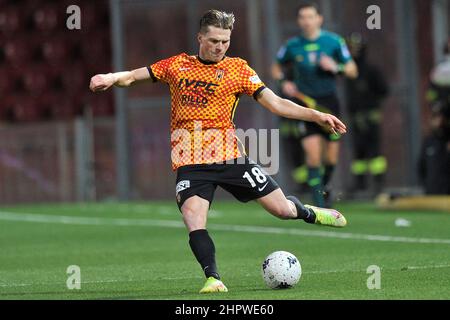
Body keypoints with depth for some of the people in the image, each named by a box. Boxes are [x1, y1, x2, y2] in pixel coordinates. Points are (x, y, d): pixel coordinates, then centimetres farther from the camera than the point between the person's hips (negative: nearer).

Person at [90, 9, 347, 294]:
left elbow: (276, 104, 2)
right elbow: (132, 76, 11)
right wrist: (111, 78, -12)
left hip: (230, 157, 0)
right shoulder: (177, 65, 9)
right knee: (194, 222, -22)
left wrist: (318, 116, -7)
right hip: (190, 163, 1)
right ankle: (213, 279, -13)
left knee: (282, 209, 0)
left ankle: (308, 213, 34)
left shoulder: (237, 69, 4)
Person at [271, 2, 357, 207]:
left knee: (331, 155, 6)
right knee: (312, 153, -13)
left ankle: (324, 187, 36)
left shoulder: (334, 41, -3)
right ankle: (319, 205, -10)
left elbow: (352, 71, 2)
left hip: (329, 102, 1)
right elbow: (277, 68, 16)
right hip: (305, 102, -1)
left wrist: (336, 67, -17)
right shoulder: (292, 46, -1)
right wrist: (283, 81, -4)